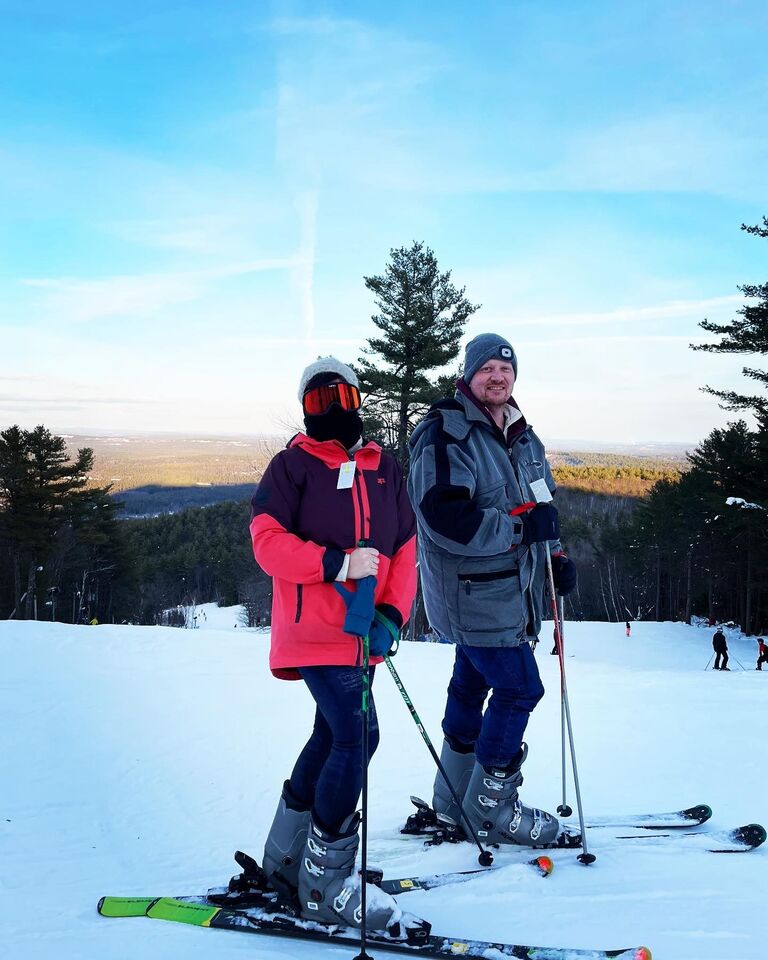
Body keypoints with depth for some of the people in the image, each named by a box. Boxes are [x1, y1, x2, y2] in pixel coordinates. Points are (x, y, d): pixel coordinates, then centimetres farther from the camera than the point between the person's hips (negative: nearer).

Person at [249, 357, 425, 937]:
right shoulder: (293, 465, -1)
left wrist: (392, 614, -6)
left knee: (333, 738, 14)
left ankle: (287, 861, 32)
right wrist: (338, 563, -22)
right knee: (357, 737, -16)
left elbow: (405, 549, 9)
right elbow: (268, 541, -10)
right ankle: (325, 883, -1)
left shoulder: (385, 470, 13)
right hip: (314, 630, -6)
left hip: (362, 634, 7)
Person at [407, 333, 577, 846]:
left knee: (472, 684, 17)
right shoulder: (447, 437, -16)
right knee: (519, 688, -8)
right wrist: (520, 528, -26)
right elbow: (443, 518, -27)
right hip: (472, 589, -9)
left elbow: (541, 504, 24)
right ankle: (490, 807, 8)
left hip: (512, 588, 9)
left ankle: (454, 798, 31)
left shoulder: (523, 437, 13)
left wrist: (556, 554, 9)